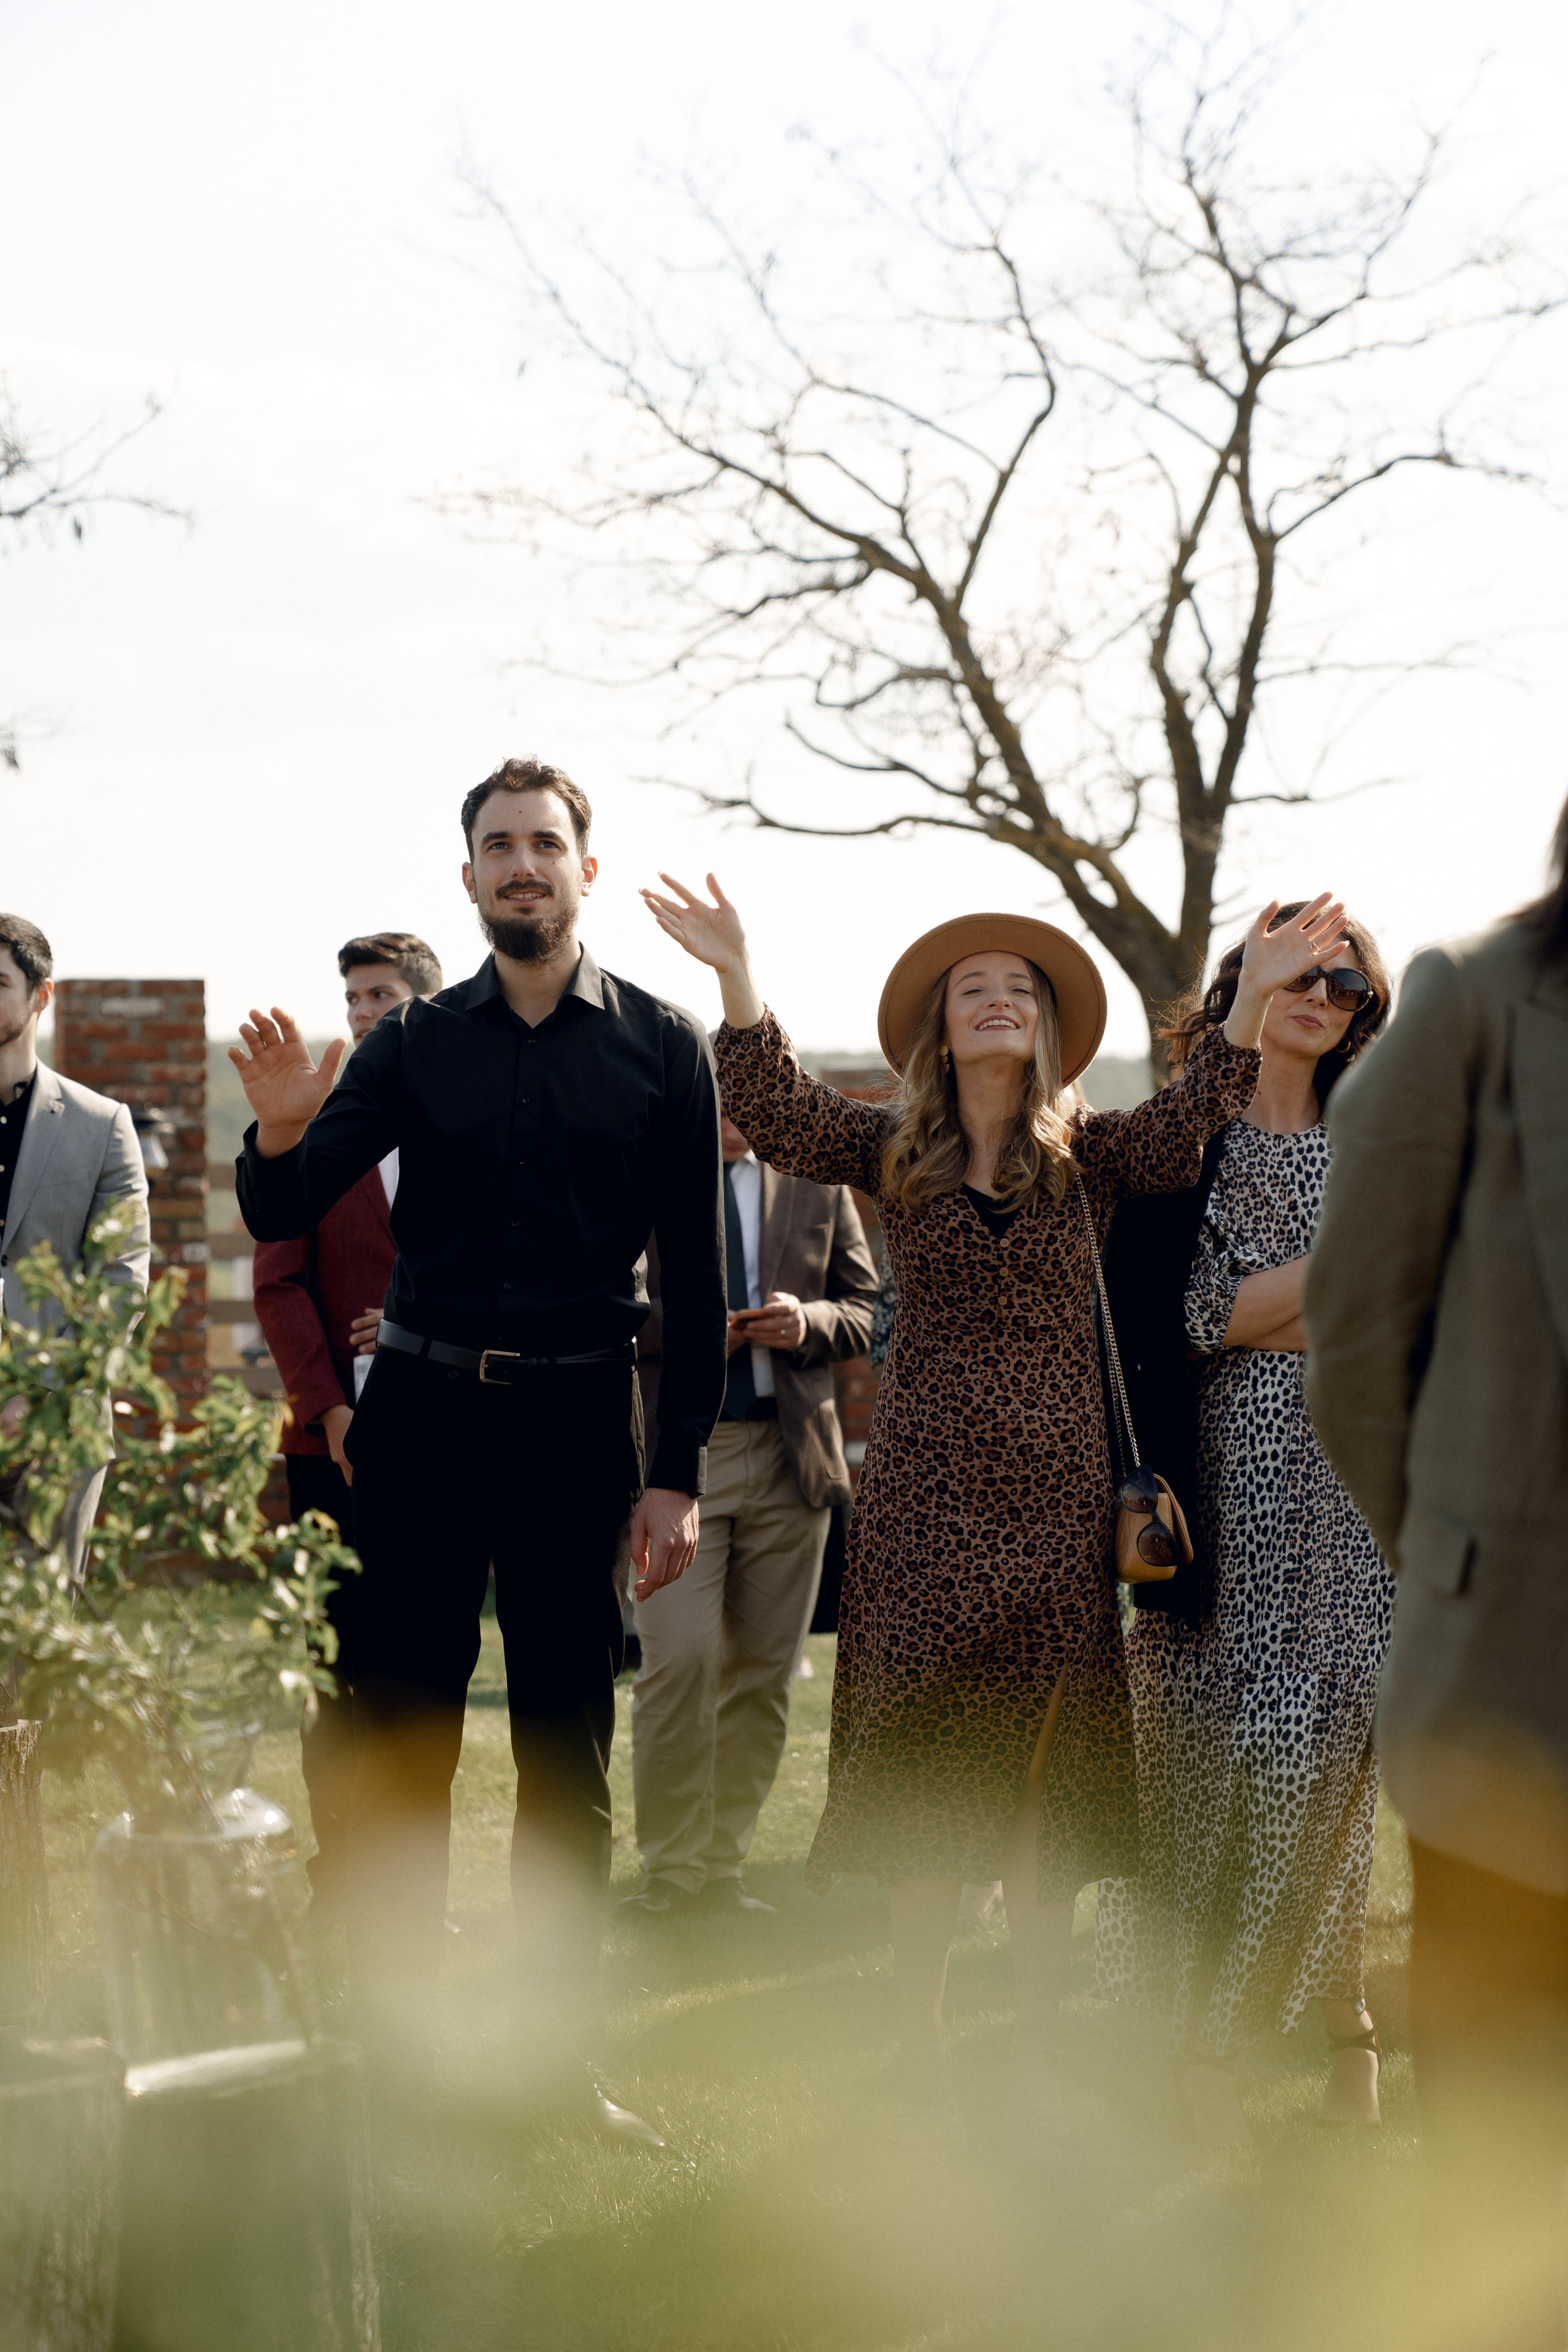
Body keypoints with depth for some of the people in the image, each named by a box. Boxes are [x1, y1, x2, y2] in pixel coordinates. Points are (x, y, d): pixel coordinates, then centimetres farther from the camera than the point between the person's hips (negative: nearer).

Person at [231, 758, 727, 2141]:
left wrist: (678, 1474, -2)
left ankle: (560, 2050, 12)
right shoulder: (417, 1044, 7)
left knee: (568, 1752, 5)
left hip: (577, 1422, -1)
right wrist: (282, 1134, -21)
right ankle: (390, 2040, 8)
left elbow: (695, 1278, 3)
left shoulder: (662, 1046, 3)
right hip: (421, 1416, 1)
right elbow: (283, 1218, 2)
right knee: (398, 1736, 1)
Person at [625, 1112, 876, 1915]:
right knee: (678, 1662, -12)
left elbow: (866, 1308, 13)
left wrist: (809, 1323, -9)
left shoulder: (816, 1180, 11)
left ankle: (724, 1866, 16)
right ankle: (670, 1872, 0)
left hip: (787, 1455, 3)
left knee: (762, 1670, 6)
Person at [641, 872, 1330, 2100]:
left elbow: (1185, 1125, -13)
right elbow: (779, 1115, -9)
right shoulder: (897, 1154, 6)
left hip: (1059, 1495, 1)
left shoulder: (1088, 1156, 6)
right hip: (927, 1494, 0)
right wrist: (739, 982, -23)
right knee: (928, 1771, 1)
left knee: (1051, 1782, 4)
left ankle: (1039, 2044, 15)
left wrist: (1251, 998, -26)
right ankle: (921, 2044, 12)